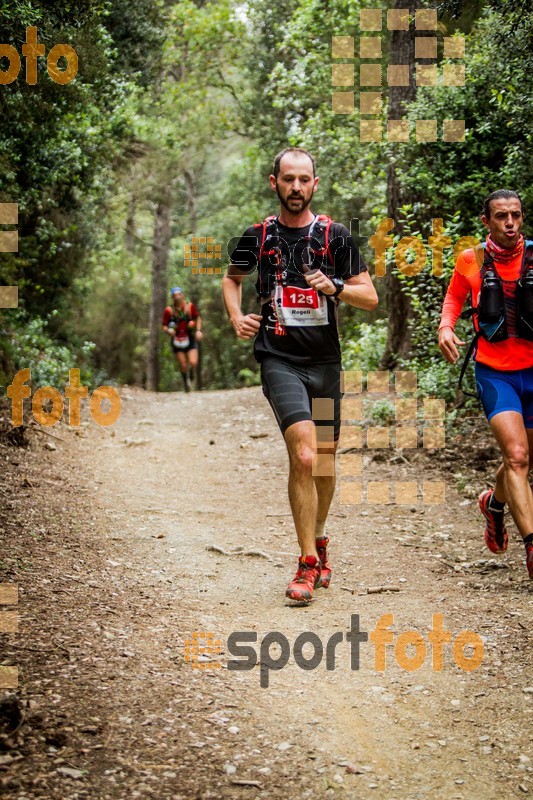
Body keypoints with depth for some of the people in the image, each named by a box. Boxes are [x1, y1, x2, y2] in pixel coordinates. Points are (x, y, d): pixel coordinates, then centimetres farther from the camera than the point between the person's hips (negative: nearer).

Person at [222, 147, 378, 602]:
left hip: (326, 360, 2)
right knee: (304, 457, -19)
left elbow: (370, 297, 3)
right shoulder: (258, 236, 4)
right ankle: (309, 563, -10)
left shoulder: (336, 236, 2)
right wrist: (237, 318, 6)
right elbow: (232, 278, 24)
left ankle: (319, 538, 39)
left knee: (324, 461, 12)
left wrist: (335, 287, -16)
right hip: (279, 359, -2)